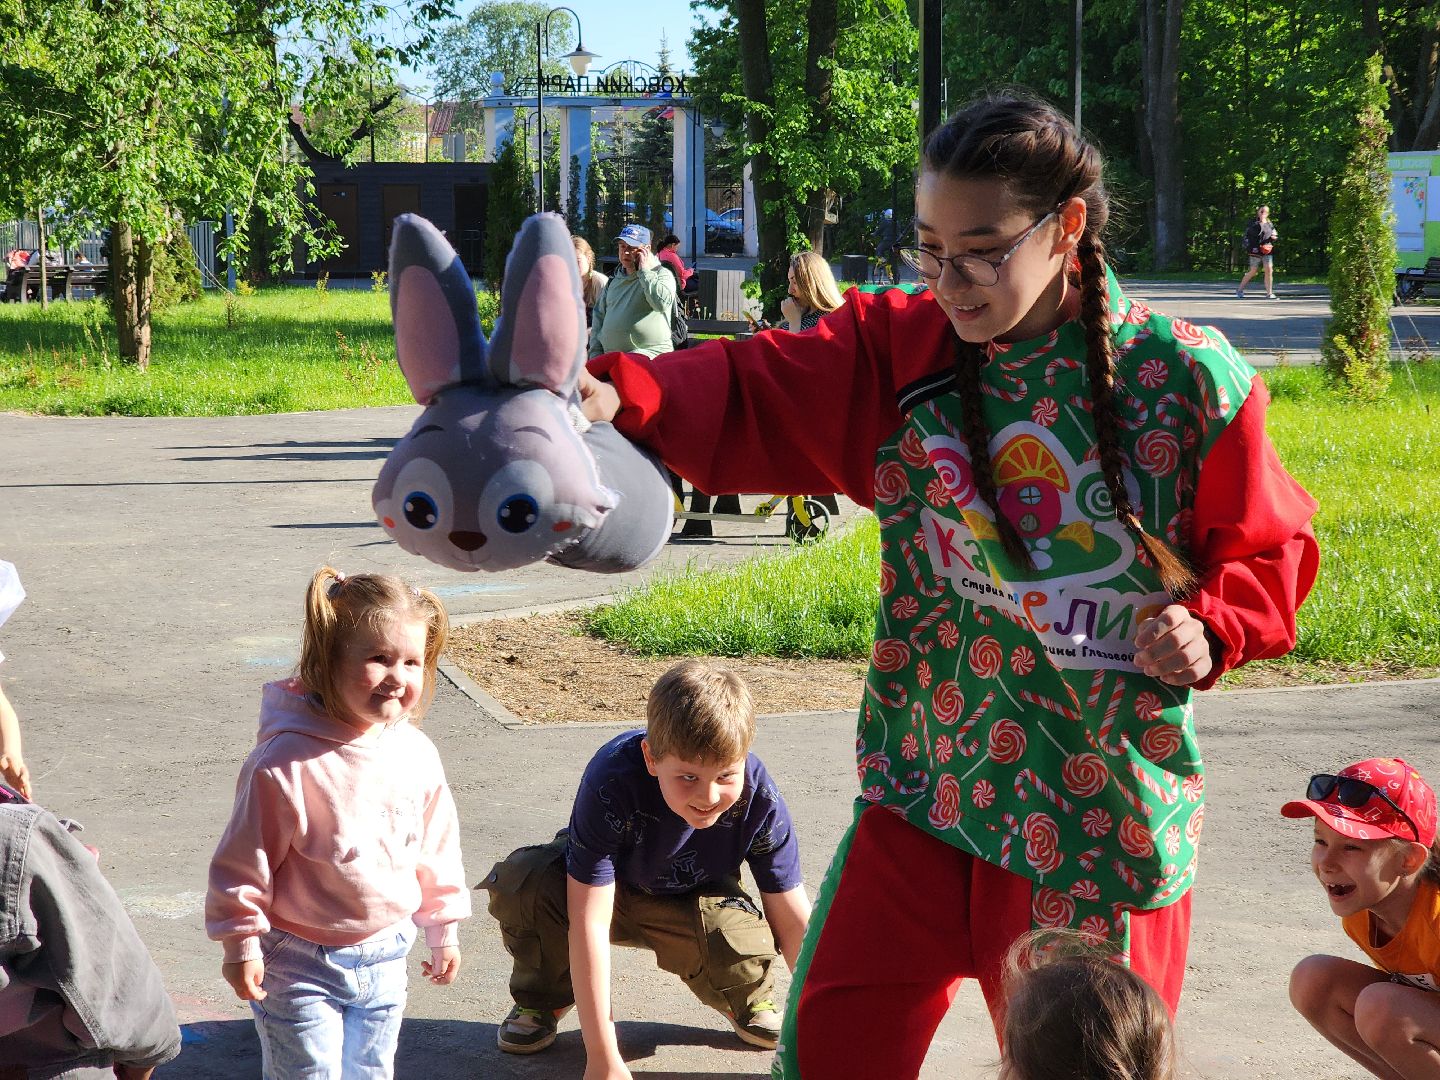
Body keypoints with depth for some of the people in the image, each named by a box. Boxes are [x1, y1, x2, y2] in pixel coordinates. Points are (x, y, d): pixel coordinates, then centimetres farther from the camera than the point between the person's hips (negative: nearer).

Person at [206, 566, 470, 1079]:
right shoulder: (287, 762, -23)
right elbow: (244, 859, -15)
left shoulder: (416, 754, -4)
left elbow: (436, 847, 9)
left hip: (383, 959, 6)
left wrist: (442, 931, 15)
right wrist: (241, 945, -11)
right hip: (300, 964, -6)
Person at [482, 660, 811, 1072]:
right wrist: (603, 1057, -41)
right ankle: (543, 999, -2)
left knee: (744, 951, -33)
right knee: (519, 883, -33)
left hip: (690, 900, 1)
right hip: (603, 885, -1)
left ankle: (747, 1003, 7)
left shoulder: (760, 801, -29)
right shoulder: (611, 783, -38)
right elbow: (589, 921, -39)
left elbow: (792, 919, -17)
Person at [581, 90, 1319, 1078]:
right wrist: (621, 396, -32)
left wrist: (1211, 629, -17)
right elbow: (744, 396, -13)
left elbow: (1271, 548, 2)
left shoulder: (1187, 377, -9)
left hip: (1100, 810, -3)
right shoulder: (900, 349, -2)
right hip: (926, 778, 3)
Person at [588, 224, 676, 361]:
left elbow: (662, 303, -18)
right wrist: (595, 353, 12)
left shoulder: (661, 274, 3)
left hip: (649, 353, -5)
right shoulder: (614, 280, 21)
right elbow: (599, 316, 23)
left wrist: (644, 271, -8)